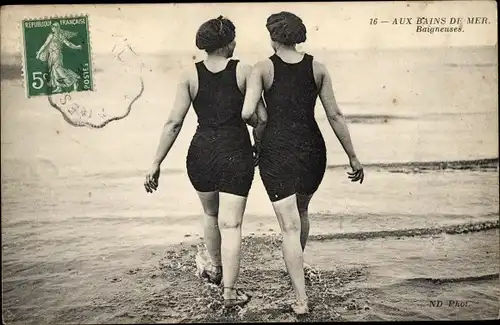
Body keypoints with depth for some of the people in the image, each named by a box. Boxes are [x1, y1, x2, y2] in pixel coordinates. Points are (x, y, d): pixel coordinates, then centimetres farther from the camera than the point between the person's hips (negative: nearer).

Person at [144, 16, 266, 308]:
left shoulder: (190, 75, -1)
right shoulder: (244, 71, -4)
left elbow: (174, 123, -5)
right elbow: (258, 118, -5)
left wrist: (156, 164, -1)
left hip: (201, 153, 3)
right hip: (236, 152, -3)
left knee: (211, 214, 25)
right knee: (231, 223, 2)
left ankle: (216, 267, 46)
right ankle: (230, 291, 5)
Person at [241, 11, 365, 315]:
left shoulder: (263, 68, -4)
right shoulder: (317, 68, 3)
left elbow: (247, 112, -16)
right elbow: (335, 115, 1)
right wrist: (353, 158, 7)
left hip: (276, 151, -3)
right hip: (312, 150, 3)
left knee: (290, 226, 1)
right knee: (301, 213, 27)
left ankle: (301, 300, 1)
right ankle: (298, 268, 49)